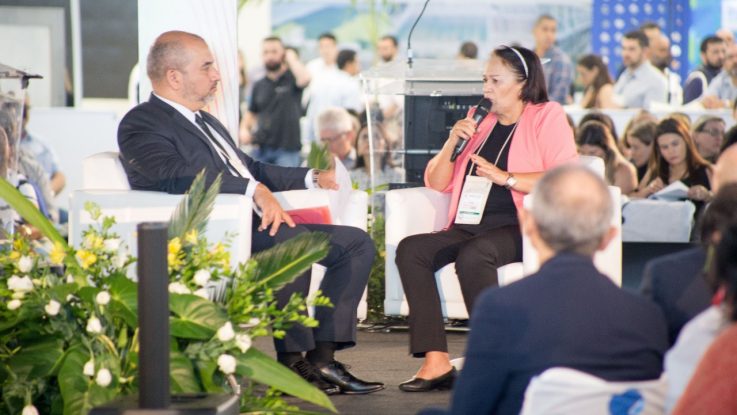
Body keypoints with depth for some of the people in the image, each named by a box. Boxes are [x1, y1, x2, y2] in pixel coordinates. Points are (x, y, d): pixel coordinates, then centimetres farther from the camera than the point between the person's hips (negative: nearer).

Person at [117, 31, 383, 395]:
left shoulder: (206, 121, 26)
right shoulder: (141, 124, -5)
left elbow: (249, 169, 35)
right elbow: (177, 175, -23)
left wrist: (311, 178, 21)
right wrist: (255, 190, -32)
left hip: (251, 222, 10)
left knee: (356, 243, 1)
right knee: (294, 239, -35)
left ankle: (322, 356, -8)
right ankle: (292, 361, -23)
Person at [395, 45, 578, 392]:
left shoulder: (547, 117, 2)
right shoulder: (484, 125, 22)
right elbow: (437, 183, 23)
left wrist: (505, 178, -17)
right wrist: (452, 142, 6)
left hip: (521, 229, -7)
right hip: (471, 227, 7)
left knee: (472, 254, -36)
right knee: (411, 249, -18)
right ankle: (435, 360, -25)